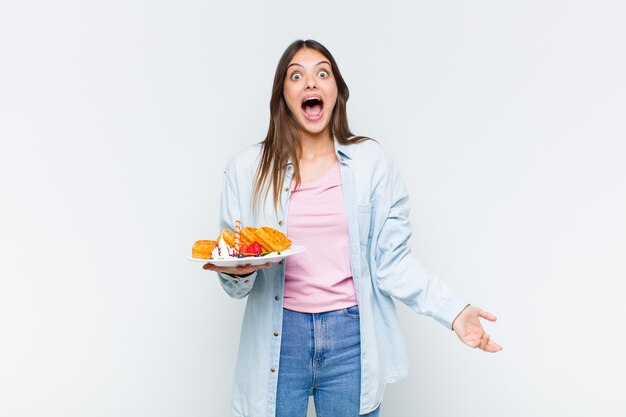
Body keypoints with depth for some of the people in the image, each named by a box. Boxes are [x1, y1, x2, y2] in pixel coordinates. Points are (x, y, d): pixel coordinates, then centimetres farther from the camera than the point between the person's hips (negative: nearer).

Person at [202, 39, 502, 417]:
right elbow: (237, 286, 3)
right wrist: (237, 272, -19)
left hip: (352, 338, 0)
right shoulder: (248, 169, 0)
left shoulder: (371, 162, -2)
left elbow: (392, 261, -3)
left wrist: (453, 310, -14)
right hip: (279, 339, 1)